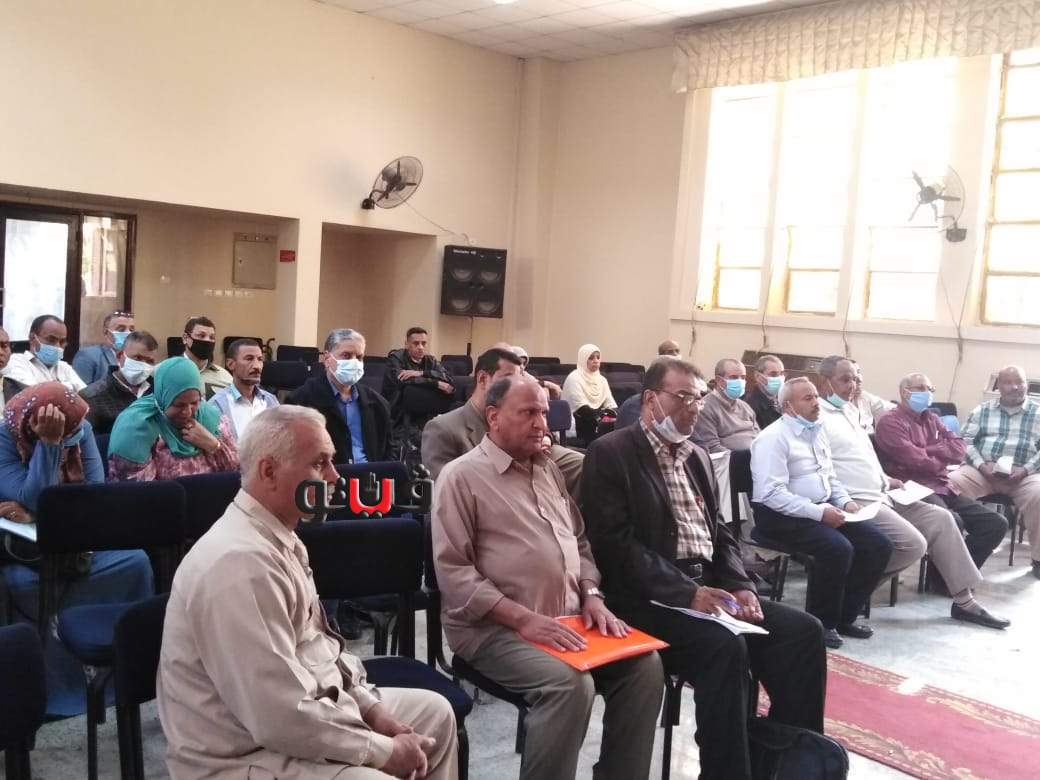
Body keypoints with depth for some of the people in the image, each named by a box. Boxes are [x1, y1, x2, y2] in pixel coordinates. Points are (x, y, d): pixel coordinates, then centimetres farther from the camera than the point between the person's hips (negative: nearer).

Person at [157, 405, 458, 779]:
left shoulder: (278, 537, 6)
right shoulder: (241, 563, -27)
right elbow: (282, 721, -29)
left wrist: (372, 707, 4)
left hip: (302, 708, 10)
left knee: (434, 712, 15)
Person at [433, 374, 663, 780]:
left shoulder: (549, 470, 17)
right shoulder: (461, 476, -7)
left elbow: (579, 542, 23)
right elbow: (453, 571, -14)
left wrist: (591, 596, 3)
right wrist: (523, 618, -20)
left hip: (567, 619, 7)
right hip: (496, 626, -7)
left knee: (644, 664, -10)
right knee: (571, 683, -30)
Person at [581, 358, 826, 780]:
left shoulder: (698, 456, 19)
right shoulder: (611, 453, -6)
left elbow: (720, 533, 19)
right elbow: (615, 543, -15)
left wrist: (740, 586, -2)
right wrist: (686, 592, -21)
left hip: (711, 585, 8)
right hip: (651, 597, -7)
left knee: (802, 630, -10)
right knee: (725, 645, -32)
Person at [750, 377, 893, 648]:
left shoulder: (818, 432, 15)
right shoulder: (774, 438, -12)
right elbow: (772, 493, -21)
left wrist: (845, 501, 3)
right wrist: (818, 512, -24)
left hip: (823, 509, 9)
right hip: (783, 516, -9)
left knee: (879, 545, -5)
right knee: (838, 548, -31)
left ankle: (844, 616, 8)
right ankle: (820, 622, -9)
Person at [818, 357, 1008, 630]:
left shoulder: (848, 411, 18)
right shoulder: (818, 417, -13)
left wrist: (884, 480, 13)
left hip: (880, 496, 10)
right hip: (857, 503, -10)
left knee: (941, 518, 2)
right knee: (913, 543, -22)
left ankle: (964, 600, 6)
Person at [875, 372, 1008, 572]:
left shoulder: (933, 419, 23)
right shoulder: (890, 422, -2)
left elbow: (960, 449, 9)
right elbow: (915, 461, -14)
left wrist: (927, 450, -5)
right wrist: (944, 459, 4)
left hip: (944, 488, 8)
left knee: (996, 523, -5)